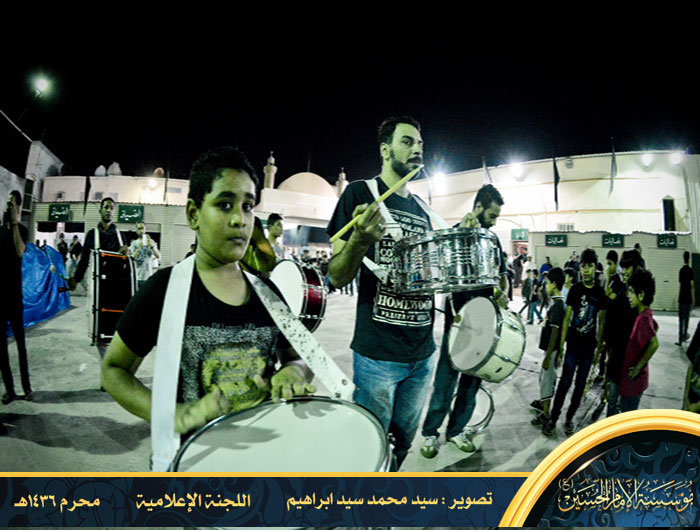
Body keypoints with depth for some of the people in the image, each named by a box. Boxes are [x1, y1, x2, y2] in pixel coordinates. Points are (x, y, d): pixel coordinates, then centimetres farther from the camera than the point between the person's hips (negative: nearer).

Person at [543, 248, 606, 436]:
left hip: (589, 347, 2)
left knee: (580, 385, 10)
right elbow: (567, 318, -3)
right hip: (573, 344, -2)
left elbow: (601, 322, 6)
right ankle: (553, 418, 11)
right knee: (565, 382, -1)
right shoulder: (575, 289, -5)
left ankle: (569, 418, 25)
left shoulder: (600, 292, 0)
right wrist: (561, 346, -6)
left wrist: (599, 348, 4)